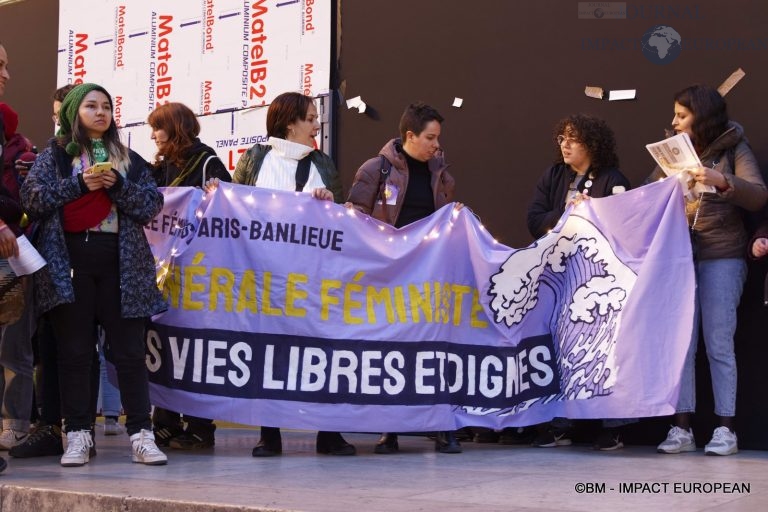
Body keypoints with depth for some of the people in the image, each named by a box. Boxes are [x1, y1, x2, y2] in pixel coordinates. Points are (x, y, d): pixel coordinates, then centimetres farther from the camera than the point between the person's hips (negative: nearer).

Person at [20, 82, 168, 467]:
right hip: (69, 259, -1)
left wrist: (118, 186, -8)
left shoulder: (129, 159, 17)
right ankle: (77, 435, 4)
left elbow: (153, 204, 7)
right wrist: (78, 183, -10)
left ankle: (140, 434, -1)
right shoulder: (55, 155, 12)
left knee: (129, 349, -3)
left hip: (121, 261, 1)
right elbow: (31, 197, -1)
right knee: (74, 351, -1)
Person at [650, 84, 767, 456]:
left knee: (719, 344, -5)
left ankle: (726, 429, 0)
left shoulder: (733, 149, 2)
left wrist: (721, 181, -26)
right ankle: (681, 428, 3)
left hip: (721, 259, -4)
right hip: (678, 257, 4)